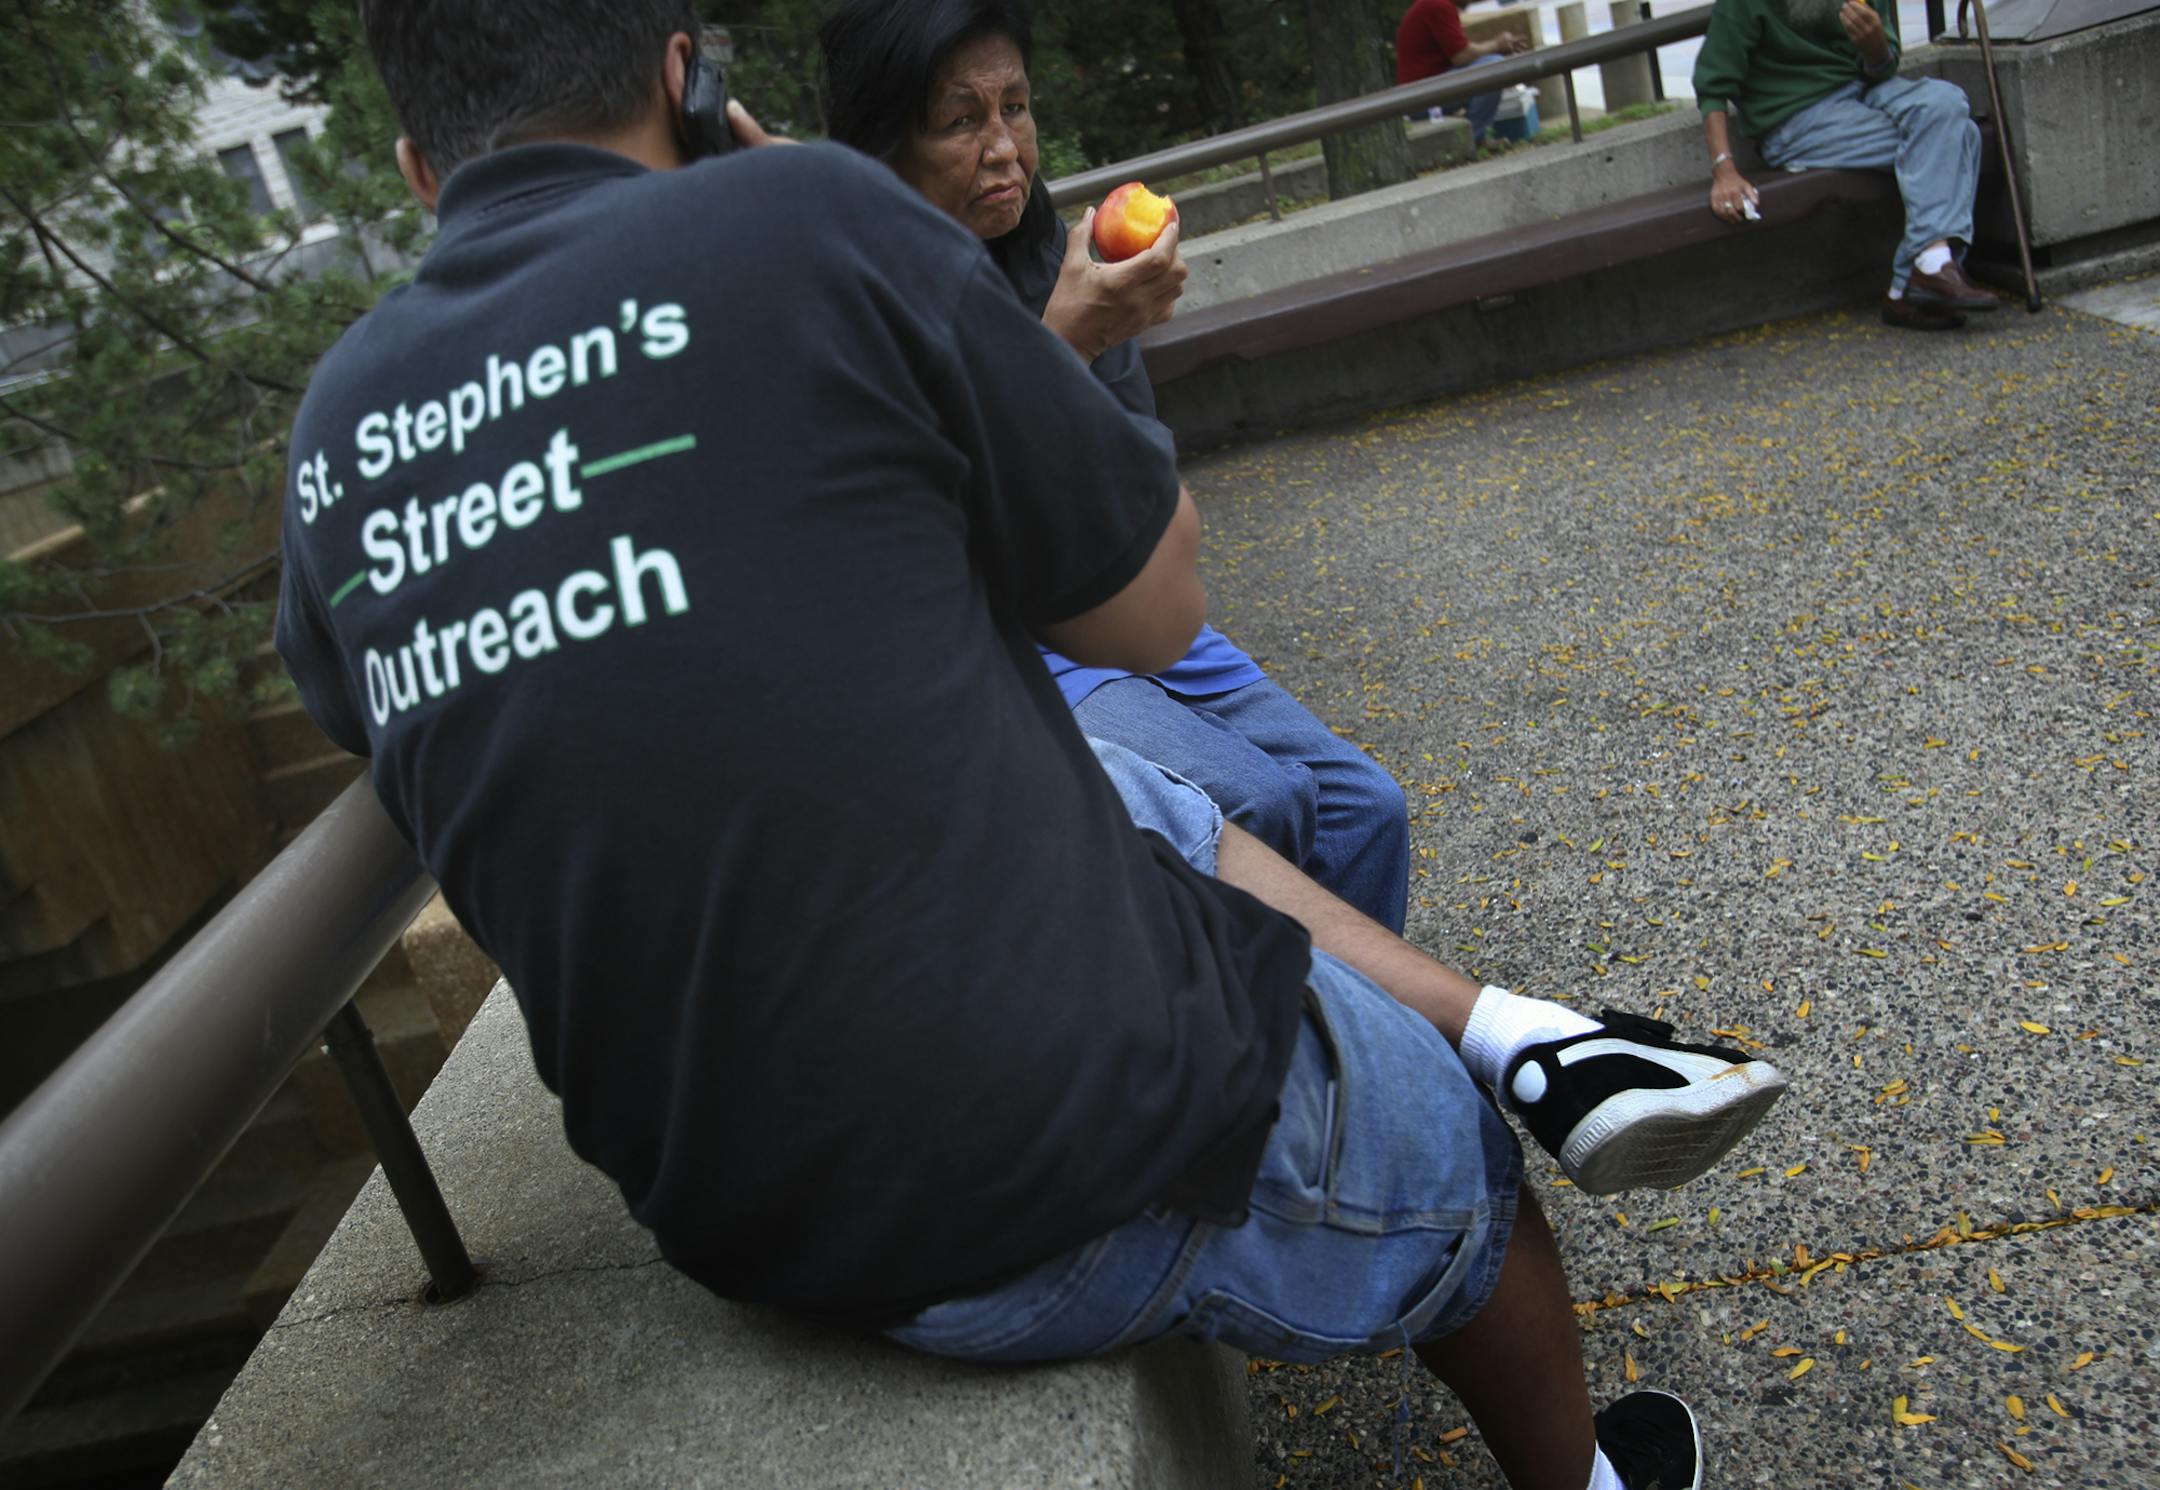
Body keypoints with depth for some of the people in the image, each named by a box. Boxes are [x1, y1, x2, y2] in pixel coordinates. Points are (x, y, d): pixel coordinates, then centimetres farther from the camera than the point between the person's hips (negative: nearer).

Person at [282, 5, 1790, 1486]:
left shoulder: (336, 429, 1)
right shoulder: (802, 218, -17)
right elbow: (1157, 607, -5)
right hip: (1086, 1162, -6)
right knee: (1455, 1169, 25)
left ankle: (1535, 1041, 26)